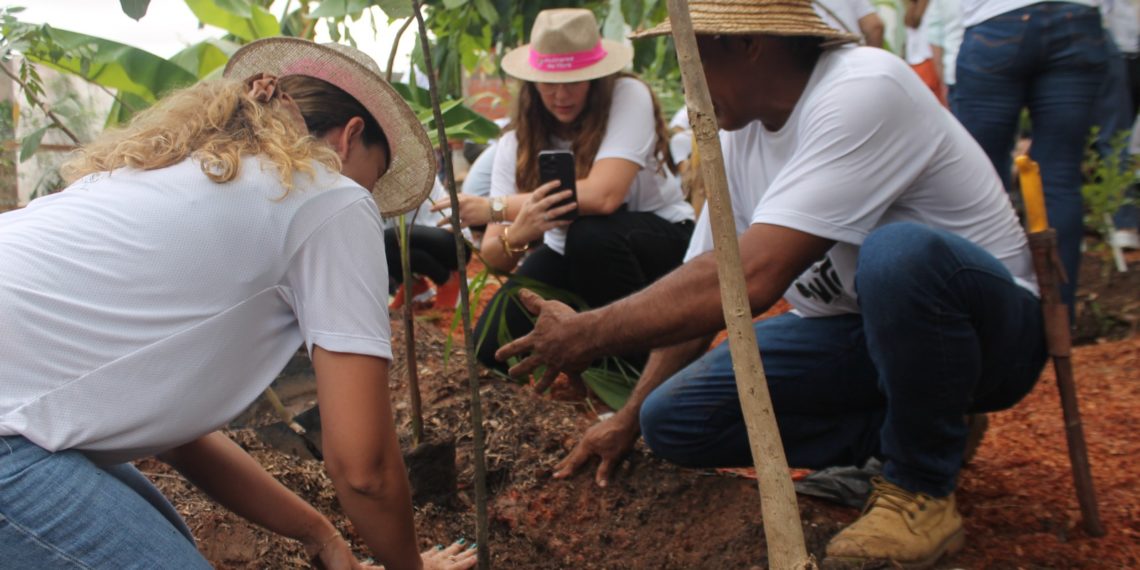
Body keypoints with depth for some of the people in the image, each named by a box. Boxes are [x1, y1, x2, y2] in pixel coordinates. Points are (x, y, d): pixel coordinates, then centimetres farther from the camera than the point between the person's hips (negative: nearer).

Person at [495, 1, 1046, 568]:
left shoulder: (863, 91, -26)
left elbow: (751, 277, -35)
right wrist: (628, 418, 4)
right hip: (850, 335, 7)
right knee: (673, 417, -8)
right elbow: (703, 288, 5)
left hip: (984, 324, -7)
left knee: (900, 252, -40)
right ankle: (917, 425, 4)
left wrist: (587, 333, -28)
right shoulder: (738, 135, 0)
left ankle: (922, 486, -13)